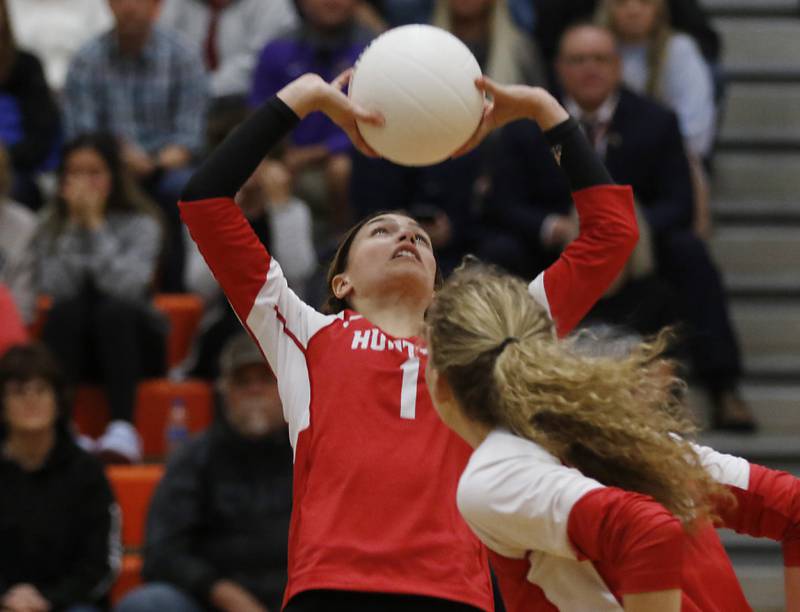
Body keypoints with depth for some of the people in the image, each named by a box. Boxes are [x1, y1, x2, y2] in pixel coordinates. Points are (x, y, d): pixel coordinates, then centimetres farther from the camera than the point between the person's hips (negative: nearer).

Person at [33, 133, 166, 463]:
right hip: (74, 346, 2)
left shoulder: (140, 223, -5)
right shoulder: (51, 227, 2)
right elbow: (56, 289, -15)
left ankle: (122, 428, -45)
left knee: (114, 310, -33)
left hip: (130, 341, -2)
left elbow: (125, 286, -22)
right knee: (67, 310, -30)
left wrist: (95, 223, -19)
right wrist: (74, 225, -16)